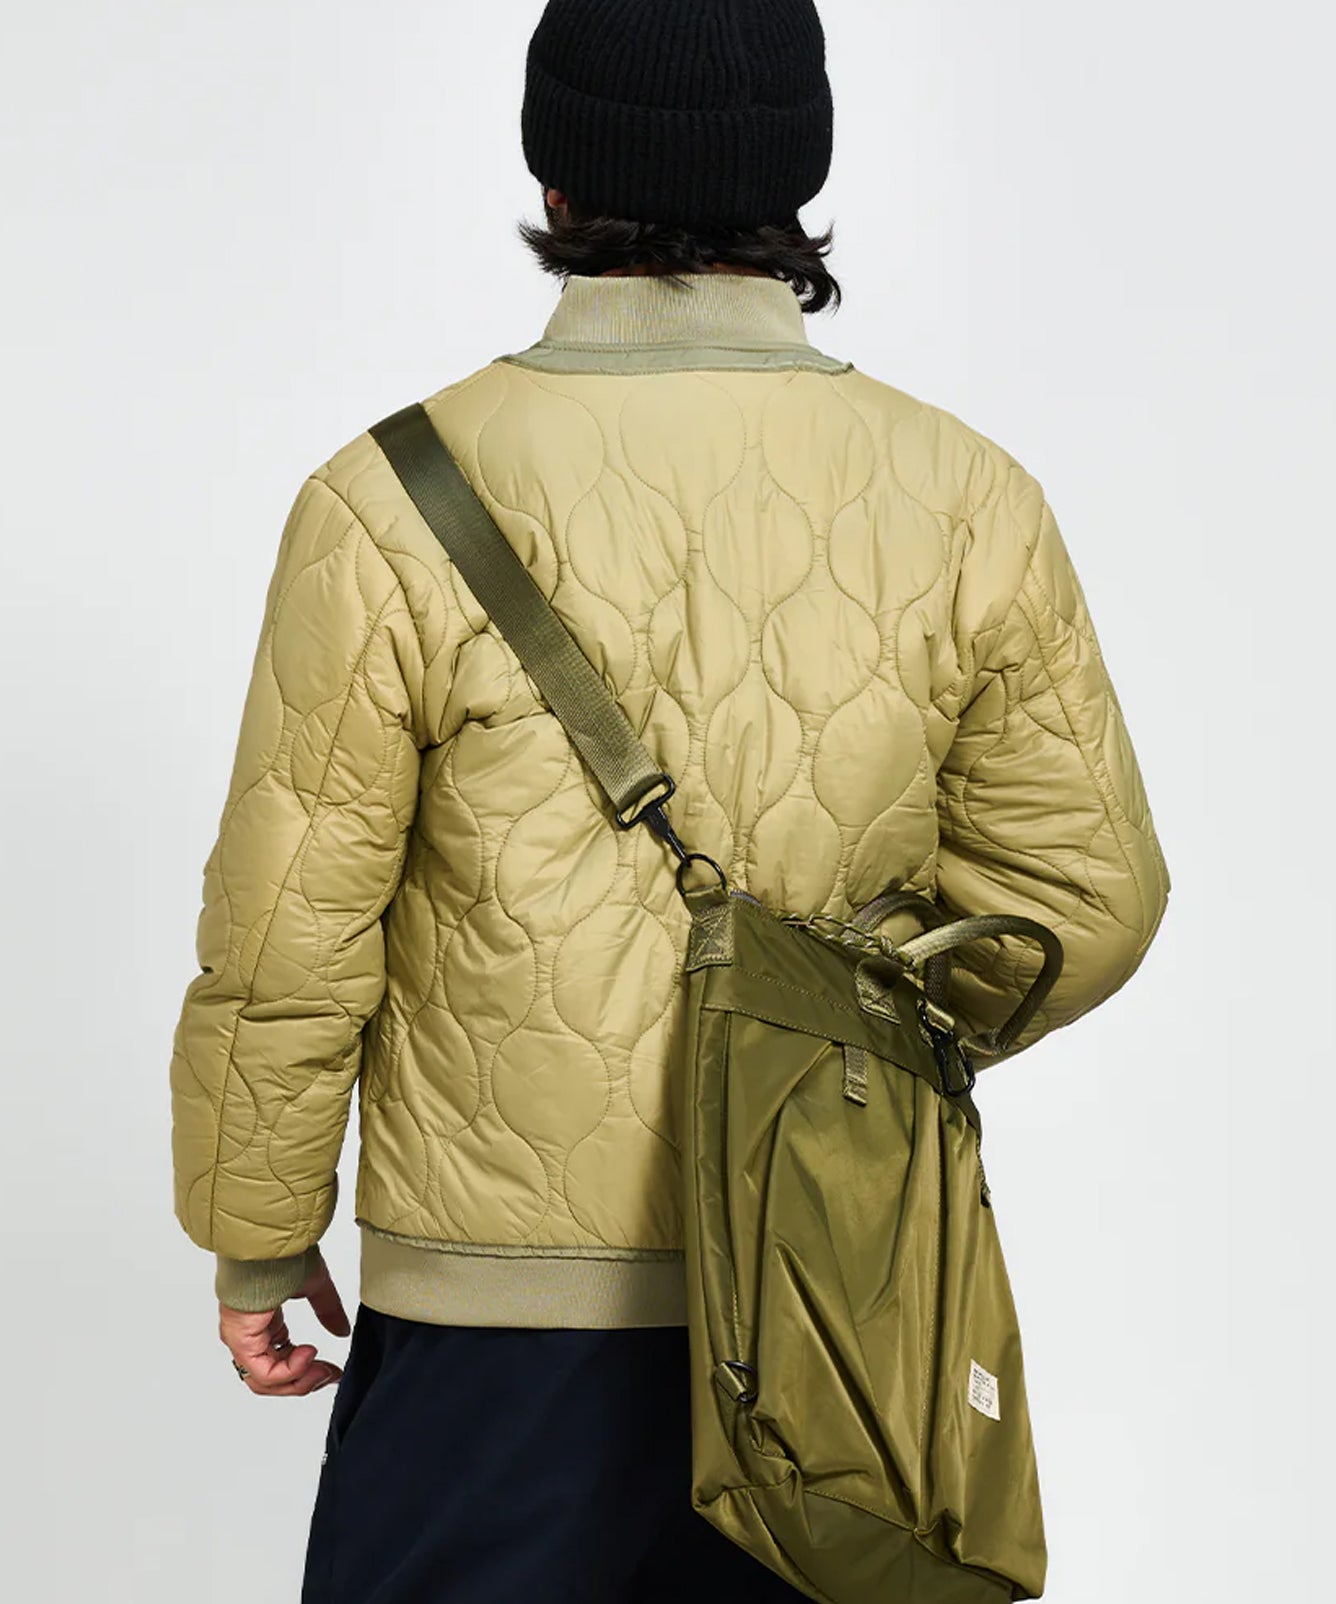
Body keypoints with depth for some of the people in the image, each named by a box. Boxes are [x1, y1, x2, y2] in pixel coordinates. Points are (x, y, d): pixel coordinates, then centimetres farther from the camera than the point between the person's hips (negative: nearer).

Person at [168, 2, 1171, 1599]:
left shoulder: (400, 506, -13)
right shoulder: (970, 504, -6)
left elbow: (288, 940, -9)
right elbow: (1086, 896, 1)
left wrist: (256, 1239, 6)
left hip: (510, 1302, -3)